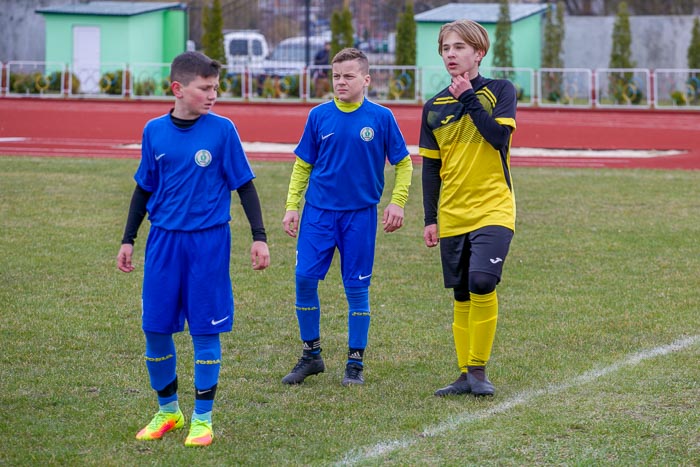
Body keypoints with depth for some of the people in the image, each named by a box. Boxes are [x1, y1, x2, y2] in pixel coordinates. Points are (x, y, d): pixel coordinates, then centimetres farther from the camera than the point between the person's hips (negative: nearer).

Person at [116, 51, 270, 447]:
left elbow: (245, 186, 1)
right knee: (155, 327, 4)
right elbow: (144, 189, 13)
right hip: (164, 240, 3)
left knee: (206, 330, 0)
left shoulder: (222, 130, -4)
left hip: (209, 241, -3)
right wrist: (128, 240, 13)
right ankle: (168, 411, 22)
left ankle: (203, 419, 11)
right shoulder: (155, 131, 3)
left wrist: (259, 237, -3)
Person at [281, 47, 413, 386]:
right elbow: (302, 165, 10)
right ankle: (311, 355, 11)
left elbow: (403, 164, 6)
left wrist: (397, 202, -4)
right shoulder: (319, 116, 2)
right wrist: (292, 207, 4)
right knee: (305, 278, -5)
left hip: (360, 214, -2)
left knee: (357, 287, 2)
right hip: (318, 210, 2)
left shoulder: (381, 118, -3)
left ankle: (355, 362, 13)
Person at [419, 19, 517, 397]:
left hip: (493, 209, -4)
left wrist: (469, 98, -11)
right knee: (461, 297, 7)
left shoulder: (500, 91, 0)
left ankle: (479, 369, -8)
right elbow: (430, 167, 13)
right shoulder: (434, 107, 10)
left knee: (482, 284, -21)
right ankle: (466, 376, 15)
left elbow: (499, 136, -16)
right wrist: (430, 219, 9)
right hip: (452, 216, 4)